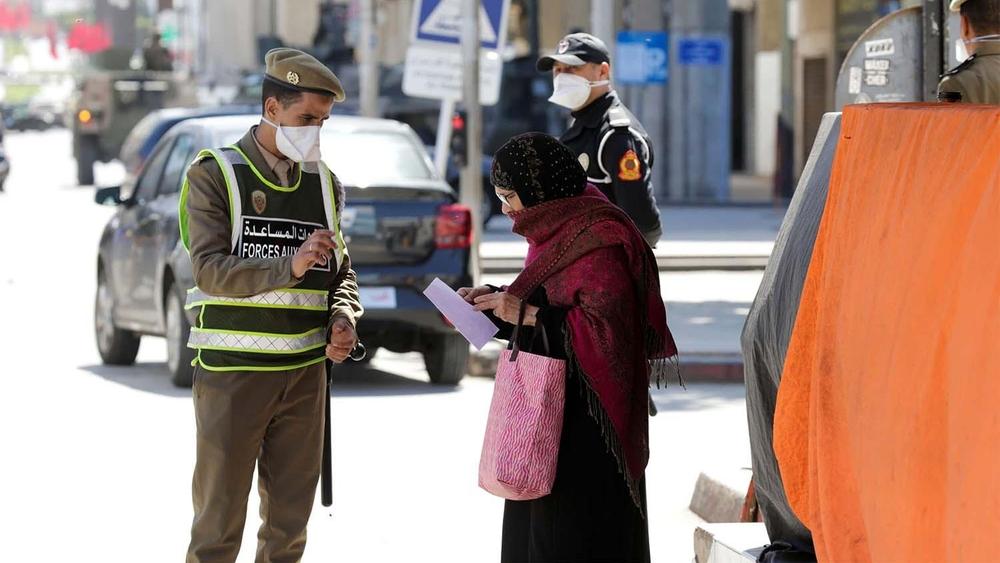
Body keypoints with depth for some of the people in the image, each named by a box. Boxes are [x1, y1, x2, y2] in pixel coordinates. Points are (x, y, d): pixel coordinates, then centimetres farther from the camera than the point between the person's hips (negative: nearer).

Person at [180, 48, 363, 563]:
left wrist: (343, 317, -3)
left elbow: (342, 271, 18)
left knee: (290, 521, 10)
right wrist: (290, 266, -27)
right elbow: (210, 269, -15)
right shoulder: (215, 175, -4)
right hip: (232, 370, -5)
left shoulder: (323, 183, 11)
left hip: (304, 371, 5)